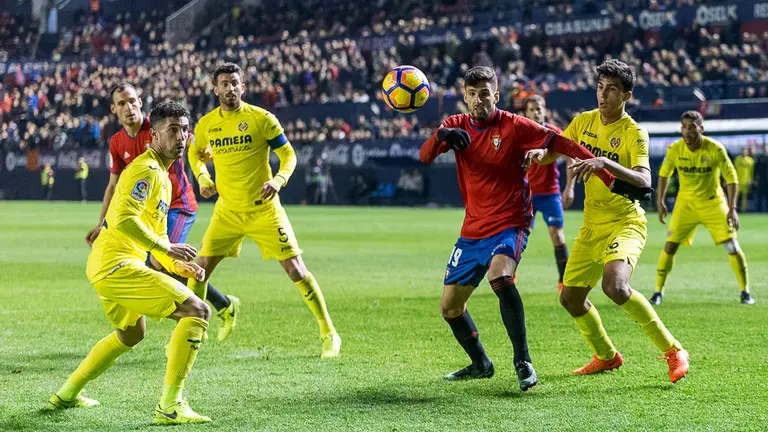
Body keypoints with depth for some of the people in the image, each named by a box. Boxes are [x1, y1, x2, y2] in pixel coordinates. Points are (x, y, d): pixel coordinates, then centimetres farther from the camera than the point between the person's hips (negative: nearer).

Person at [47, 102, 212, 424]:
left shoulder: (163, 178, 21)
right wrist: (167, 249, -19)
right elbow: (124, 219, -25)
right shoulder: (146, 169, -12)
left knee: (131, 332, 34)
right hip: (117, 264, -11)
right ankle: (170, 406, -17)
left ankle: (66, 395, 41)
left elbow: (156, 235, 27)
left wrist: (178, 265, 12)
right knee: (197, 311, -16)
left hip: (105, 266, 11)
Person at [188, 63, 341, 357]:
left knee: (295, 269, -5)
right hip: (228, 210, 3)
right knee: (201, 268, -3)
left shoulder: (261, 118, -9)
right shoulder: (206, 124, 1)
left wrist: (278, 180, -23)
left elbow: (288, 155, -4)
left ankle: (328, 333, 6)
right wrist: (202, 177, 1)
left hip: (264, 209, -3)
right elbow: (195, 153, 20)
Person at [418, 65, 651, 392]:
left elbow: (562, 144, -9)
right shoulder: (457, 126, 2)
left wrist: (610, 180, -15)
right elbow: (425, 156, -12)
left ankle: (522, 361, -24)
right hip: (472, 230, 5)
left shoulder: (514, 126, -8)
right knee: (449, 307, 8)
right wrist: (442, 136, -36)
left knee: (499, 276, -34)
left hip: (510, 224, -5)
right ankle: (480, 364, 32)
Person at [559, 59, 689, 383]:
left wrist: (604, 162, -41)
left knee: (615, 285, -31)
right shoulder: (584, 122, 3)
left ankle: (672, 351, -16)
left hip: (626, 222, -7)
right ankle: (606, 356, 35)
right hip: (592, 225, 7)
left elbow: (644, 181, -28)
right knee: (570, 298, 9)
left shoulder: (634, 132, -15)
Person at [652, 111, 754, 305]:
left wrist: (732, 208, -20)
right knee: (670, 246, -7)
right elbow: (664, 174, 4)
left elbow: (731, 178, -13)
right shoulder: (675, 150, -14)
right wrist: (660, 201, 1)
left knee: (732, 246, -7)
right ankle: (658, 291, 7)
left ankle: (745, 291, 8)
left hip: (713, 202, -1)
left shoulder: (716, 149, -20)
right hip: (686, 203, 1)